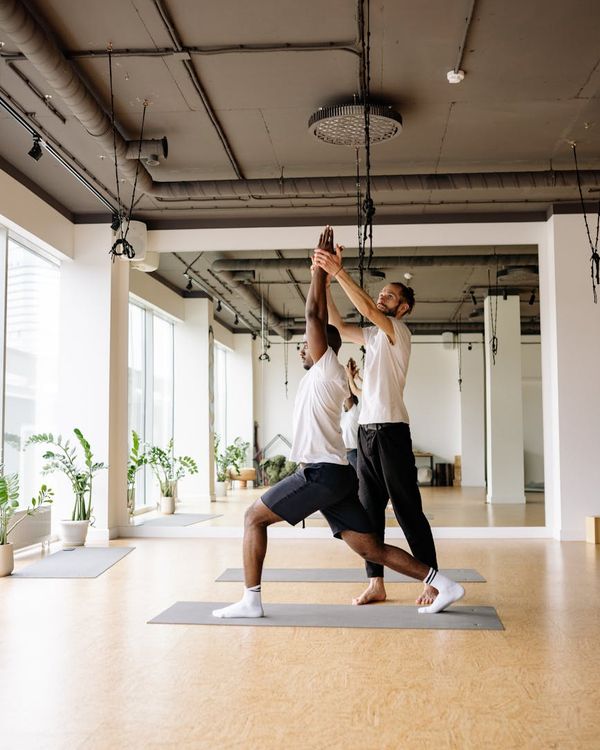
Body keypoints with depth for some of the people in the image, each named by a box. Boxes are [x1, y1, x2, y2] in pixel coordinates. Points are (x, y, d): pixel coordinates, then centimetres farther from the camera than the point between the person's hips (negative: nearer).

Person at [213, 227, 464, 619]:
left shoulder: (327, 369, -3)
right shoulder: (327, 377, 19)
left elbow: (315, 314, -8)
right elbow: (321, 320, 25)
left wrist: (321, 264, -2)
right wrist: (325, 269, 29)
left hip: (322, 473, -9)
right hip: (333, 473, 9)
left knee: (254, 517, 1)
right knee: (370, 547, 7)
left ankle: (251, 599, 3)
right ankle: (443, 583, 3)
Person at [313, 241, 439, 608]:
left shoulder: (399, 331, -4)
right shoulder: (373, 336, 18)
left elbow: (367, 309, -20)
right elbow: (338, 325, 15)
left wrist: (339, 271, -22)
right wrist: (325, 281, 5)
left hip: (391, 430, -8)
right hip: (366, 431, 8)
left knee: (408, 509, -4)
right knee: (369, 511, 7)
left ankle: (432, 581, 5)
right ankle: (376, 584, 12)